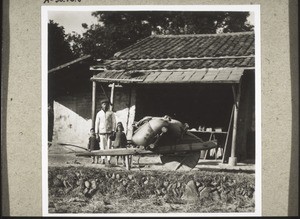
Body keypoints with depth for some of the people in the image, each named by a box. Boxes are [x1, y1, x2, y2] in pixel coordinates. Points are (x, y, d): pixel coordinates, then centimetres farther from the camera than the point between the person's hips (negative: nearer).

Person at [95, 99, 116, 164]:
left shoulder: (111, 113, 3)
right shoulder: (99, 114, 9)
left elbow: (113, 122, 4)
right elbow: (97, 123, 11)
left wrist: (113, 131, -4)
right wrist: (96, 133, 6)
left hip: (109, 132, -1)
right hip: (102, 132, 1)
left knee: (108, 147, -4)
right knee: (102, 147, -1)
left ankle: (108, 160, -2)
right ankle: (103, 160, 2)